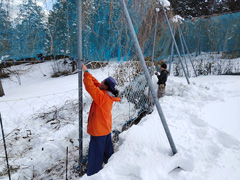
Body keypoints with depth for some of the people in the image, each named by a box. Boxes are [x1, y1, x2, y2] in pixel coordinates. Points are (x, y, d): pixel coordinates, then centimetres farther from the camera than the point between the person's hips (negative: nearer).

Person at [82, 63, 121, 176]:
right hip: (106, 128, 9)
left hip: (98, 130, -9)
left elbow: (90, 86, -30)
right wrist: (87, 72, 1)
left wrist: (86, 72, -19)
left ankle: (92, 174, 21)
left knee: (95, 155, 6)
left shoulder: (102, 96, -27)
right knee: (107, 150, 28)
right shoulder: (109, 95, -2)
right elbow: (95, 83, 3)